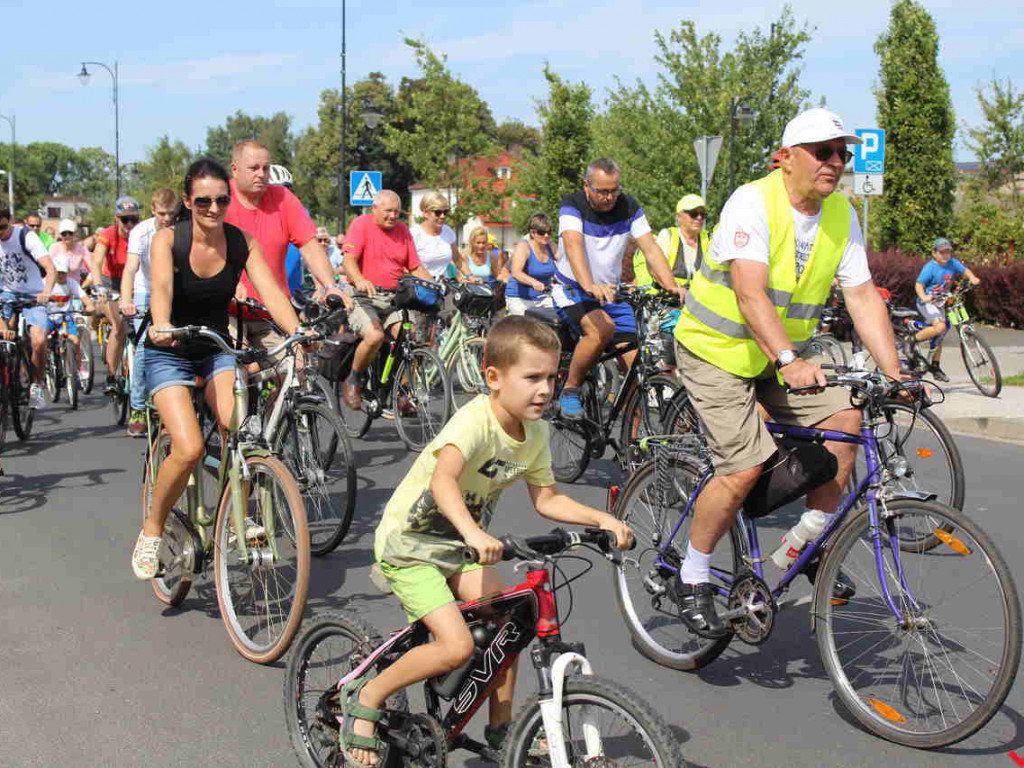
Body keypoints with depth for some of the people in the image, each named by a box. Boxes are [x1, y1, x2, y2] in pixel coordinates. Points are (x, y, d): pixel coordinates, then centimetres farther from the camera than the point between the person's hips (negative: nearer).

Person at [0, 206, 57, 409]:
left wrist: (46, 291, -45)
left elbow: (50, 269, -25)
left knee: (39, 341, -22)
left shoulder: (26, 236, -17)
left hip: (33, 295, -3)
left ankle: (36, 385, 2)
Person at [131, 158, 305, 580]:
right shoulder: (168, 239, -15)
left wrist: (297, 332, -36)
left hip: (217, 351, 3)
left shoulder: (243, 242, -7)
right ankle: (151, 532, 2)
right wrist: (160, 325, -55)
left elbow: (270, 291, -18)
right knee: (189, 449, -22)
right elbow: (161, 286, -33)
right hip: (169, 354, -3)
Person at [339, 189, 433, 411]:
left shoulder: (402, 230, 14)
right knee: (375, 336, -30)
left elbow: (415, 267, 14)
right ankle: (353, 382, -4)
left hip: (394, 299, 5)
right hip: (364, 297, -5)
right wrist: (360, 280, -35)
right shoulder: (361, 224, -2)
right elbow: (348, 261, -14)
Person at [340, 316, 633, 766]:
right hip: (408, 545, -7)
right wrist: (473, 532, -62)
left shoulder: (535, 432, -4)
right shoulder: (476, 421, -29)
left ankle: (501, 728, 9)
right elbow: (443, 479, -46)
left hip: (460, 545, 8)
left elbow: (546, 499, 6)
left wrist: (602, 520, -7)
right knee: (457, 646, -19)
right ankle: (365, 699, 0)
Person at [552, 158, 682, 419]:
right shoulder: (573, 206, -16)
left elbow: (651, 249, -13)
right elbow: (574, 246, -34)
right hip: (573, 289, -4)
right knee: (602, 328, -35)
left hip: (610, 292, 5)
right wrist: (589, 286, -52)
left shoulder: (629, 208, -5)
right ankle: (570, 392, -14)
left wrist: (671, 286, -30)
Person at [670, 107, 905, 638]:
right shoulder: (753, 203, -21)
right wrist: (789, 361, -46)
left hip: (782, 355, 7)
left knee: (844, 418, -12)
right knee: (744, 468, -17)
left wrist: (894, 375, -13)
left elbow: (863, 299, -4)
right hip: (718, 351, -6)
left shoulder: (842, 216, -1)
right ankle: (691, 582, 2)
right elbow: (750, 294, -33)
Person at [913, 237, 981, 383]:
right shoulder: (930, 267, -18)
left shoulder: (952, 263, -1)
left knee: (940, 336, 13)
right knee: (940, 326, -29)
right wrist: (924, 297, -41)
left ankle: (935, 366, 26)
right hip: (927, 302, -7)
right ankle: (912, 341, -13)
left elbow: (965, 271, 3)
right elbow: (919, 284, -22)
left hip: (940, 303, 7)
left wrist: (972, 278, -20)